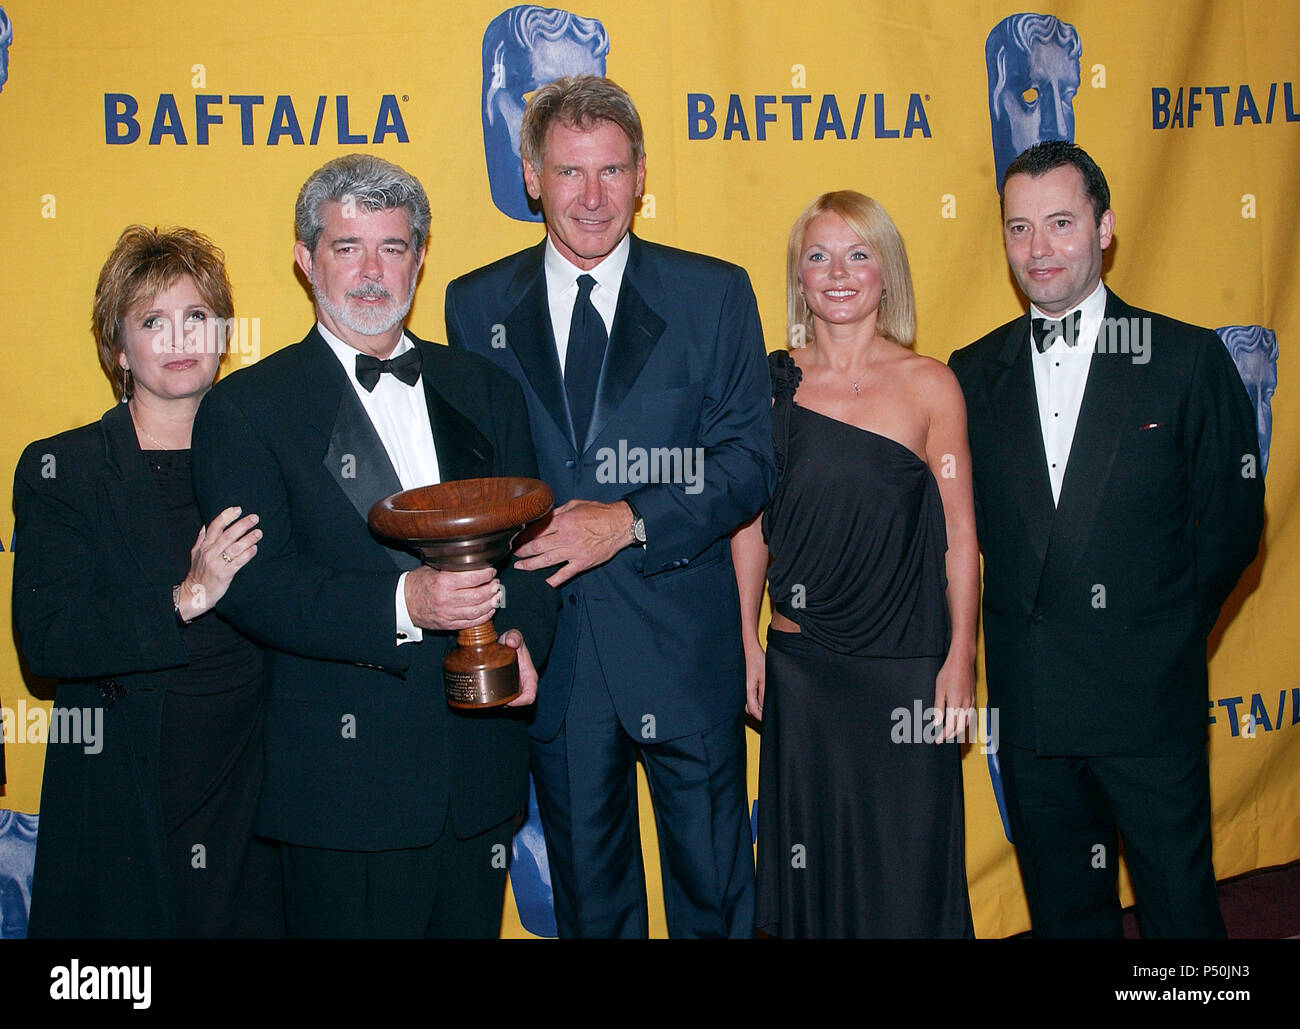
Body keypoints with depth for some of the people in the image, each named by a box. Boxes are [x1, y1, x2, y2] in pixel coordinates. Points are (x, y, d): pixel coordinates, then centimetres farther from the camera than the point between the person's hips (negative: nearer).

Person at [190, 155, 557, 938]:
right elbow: (253, 583, -13)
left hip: (481, 775, 4)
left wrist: (523, 633, -11)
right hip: (345, 780, -4)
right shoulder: (246, 409, -3)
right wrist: (400, 605, -26)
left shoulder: (485, 391, 11)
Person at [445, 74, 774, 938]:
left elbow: (751, 464, -5)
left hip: (681, 643, -1)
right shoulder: (476, 307, 4)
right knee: (588, 898, 18)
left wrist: (629, 523, -19)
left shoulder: (714, 295, -1)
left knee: (716, 894, 12)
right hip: (548, 647, 2)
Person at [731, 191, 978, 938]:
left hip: (907, 668, -2)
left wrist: (961, 659, -6)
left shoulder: (928, 384, -4)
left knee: (907, 870, 8)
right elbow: (750, 521, 7)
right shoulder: (771, 383, 2)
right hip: (801, 667, 2)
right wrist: (748, 643, 5)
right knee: (811, 861, 14)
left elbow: (959, 534, -3)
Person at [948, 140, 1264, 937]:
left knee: (1179, 902, 8)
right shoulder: (975, 372, 5)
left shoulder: (1186, 358, -3)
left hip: (1149, 695, -2)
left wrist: (1168, 631, 2)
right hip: (1027, 699, 3)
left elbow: (1235, 519, 0)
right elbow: (970, 517, 10)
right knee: (1062, 904, 16)